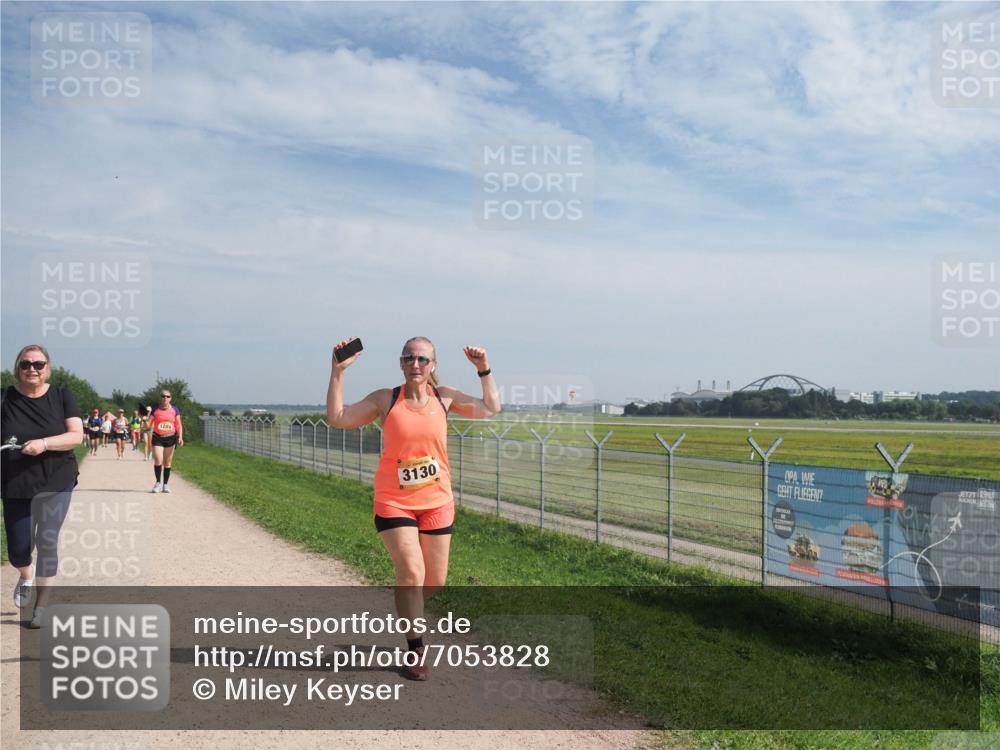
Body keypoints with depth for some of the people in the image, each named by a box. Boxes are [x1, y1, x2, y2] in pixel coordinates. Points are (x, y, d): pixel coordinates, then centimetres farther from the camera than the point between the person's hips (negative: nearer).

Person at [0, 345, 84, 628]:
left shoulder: (62, 396, -3)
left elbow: (77, 435, -9)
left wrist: (44, 443, -24)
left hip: (56, 483, -1)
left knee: (47, 542, -4)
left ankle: (41, 605, 9)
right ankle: (26, 578, 42)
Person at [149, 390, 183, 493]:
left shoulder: (175, 410, 4)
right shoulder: (155, 410, 1)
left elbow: (179, 425, 5)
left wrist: (180, 437, -6)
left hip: (170, 438, 1)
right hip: (157, 437, -1)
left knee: (167, 462, 7)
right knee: (158, 460, -13)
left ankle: (166, 484, 15)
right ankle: (158, 483, 0)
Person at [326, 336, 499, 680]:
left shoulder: (444, 397, 1)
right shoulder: (385, 399, -5)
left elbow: (490, 408, 4)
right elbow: (336, 418, -6)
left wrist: (484, 370, -4)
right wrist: (338, 371, -13)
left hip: (437, 502, 3)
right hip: (394, 503, -3)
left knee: (435, 580, 10)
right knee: (411, 572, -14)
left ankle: (407, 610, 45)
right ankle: (415, 650, 3)